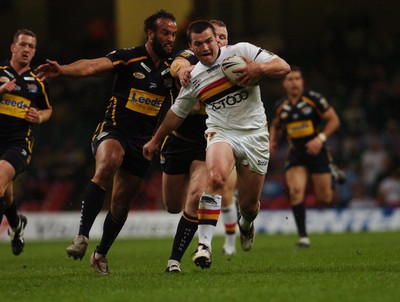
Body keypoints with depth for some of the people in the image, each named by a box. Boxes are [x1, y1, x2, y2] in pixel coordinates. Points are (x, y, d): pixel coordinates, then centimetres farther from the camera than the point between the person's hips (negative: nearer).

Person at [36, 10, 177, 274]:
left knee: (121, 202, 8)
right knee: (106, 166, -35)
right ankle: (82, 236, -37)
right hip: (114, 130, -5)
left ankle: (101, 254, 28)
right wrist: (63, 69, -41)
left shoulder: (172, 67, 5)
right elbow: (92, 66, -24)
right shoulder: (129, 58, -9)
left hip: (144, 140, 5)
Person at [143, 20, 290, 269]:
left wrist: (260, 68, -27)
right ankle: (205, 243, -33)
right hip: (221, 133, 0)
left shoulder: (242, 51, -4)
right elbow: (177, 113, 19)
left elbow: (283, 67, -7)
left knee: (249, 205, 5)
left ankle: (246, 224, 45)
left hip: (254, 134, 0)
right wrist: (156, 141, 25)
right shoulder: (193, 79, 4)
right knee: (216, 177, -33)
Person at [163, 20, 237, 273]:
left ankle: (175, 259, -14)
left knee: (196, 197, -22)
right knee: (173, 206, 10)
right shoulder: (190, 57, -9)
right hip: (178, 140, 1)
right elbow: (178, 64, -34)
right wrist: (183, 70, -57)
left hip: (208, 143, -1)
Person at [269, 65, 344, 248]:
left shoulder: (313, 99, -9)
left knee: (325, 198, 1)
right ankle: (303, 236, -14)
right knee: (295, 191, -19)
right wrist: (273, 142, 4)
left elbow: (334, 120, -6)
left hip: (316, 151, -2)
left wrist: (320, 139, -18)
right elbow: (276, 126, 24)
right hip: (296, 154, 2)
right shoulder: (281, 106, 4)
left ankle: (332, 173, 36)